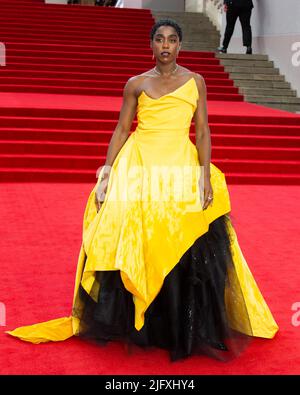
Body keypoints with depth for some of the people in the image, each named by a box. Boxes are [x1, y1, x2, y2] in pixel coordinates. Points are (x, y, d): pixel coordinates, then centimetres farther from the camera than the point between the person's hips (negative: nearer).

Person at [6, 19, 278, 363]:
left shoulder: (195, 81, 8)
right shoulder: (136, 84, 8)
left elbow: (202, 132, 4)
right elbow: (121, 130, 8)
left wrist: (206, 174, -8)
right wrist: (106, 173, -1)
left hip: (182, 169, 0)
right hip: (138, 167, 0)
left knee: (185, 252, -2)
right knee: (131, 247, -3)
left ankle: (183, 327, 15)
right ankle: (135, 322, 14)